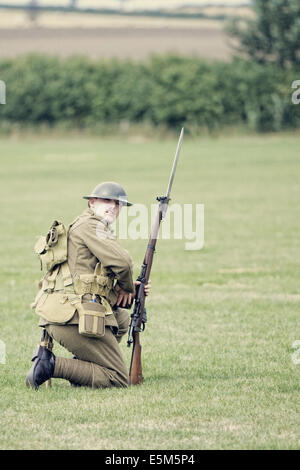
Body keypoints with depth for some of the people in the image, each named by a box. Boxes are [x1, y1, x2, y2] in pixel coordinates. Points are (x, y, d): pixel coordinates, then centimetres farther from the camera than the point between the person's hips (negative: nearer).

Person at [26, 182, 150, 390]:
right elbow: (121, 262, -17)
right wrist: (128, 289, 3)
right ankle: (52, 365, -12)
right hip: (76, 317, -10)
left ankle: (83, 366, 16)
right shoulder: (90, 225, -5)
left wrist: (130, 288, 13)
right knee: (119, 380, -3)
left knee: (122, 317, 33)